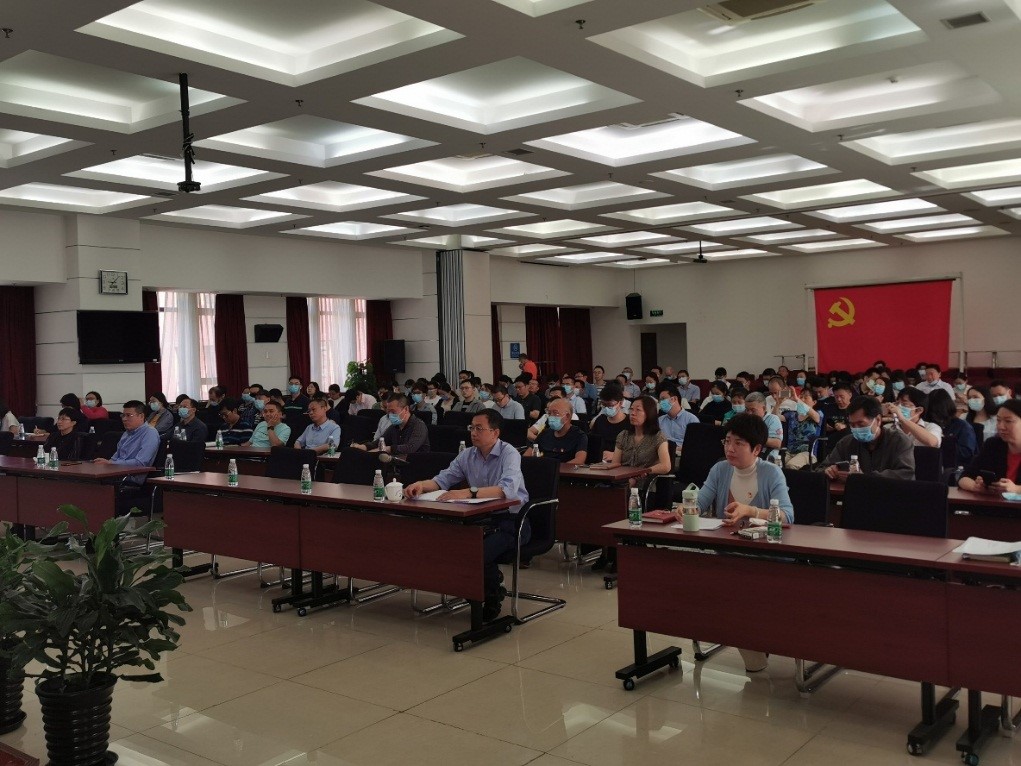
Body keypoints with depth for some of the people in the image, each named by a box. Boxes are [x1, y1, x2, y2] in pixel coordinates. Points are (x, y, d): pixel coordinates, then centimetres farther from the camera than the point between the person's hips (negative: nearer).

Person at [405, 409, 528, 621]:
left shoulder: (509, 454, -14)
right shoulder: (467, 455, 8)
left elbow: (508, 489, -31)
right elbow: (443, 479, 10)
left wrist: (469, 492, -43)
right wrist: (421, 485, -13)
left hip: (511, 520, -6)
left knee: (481, 551, -31)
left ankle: (492, 599, 1)